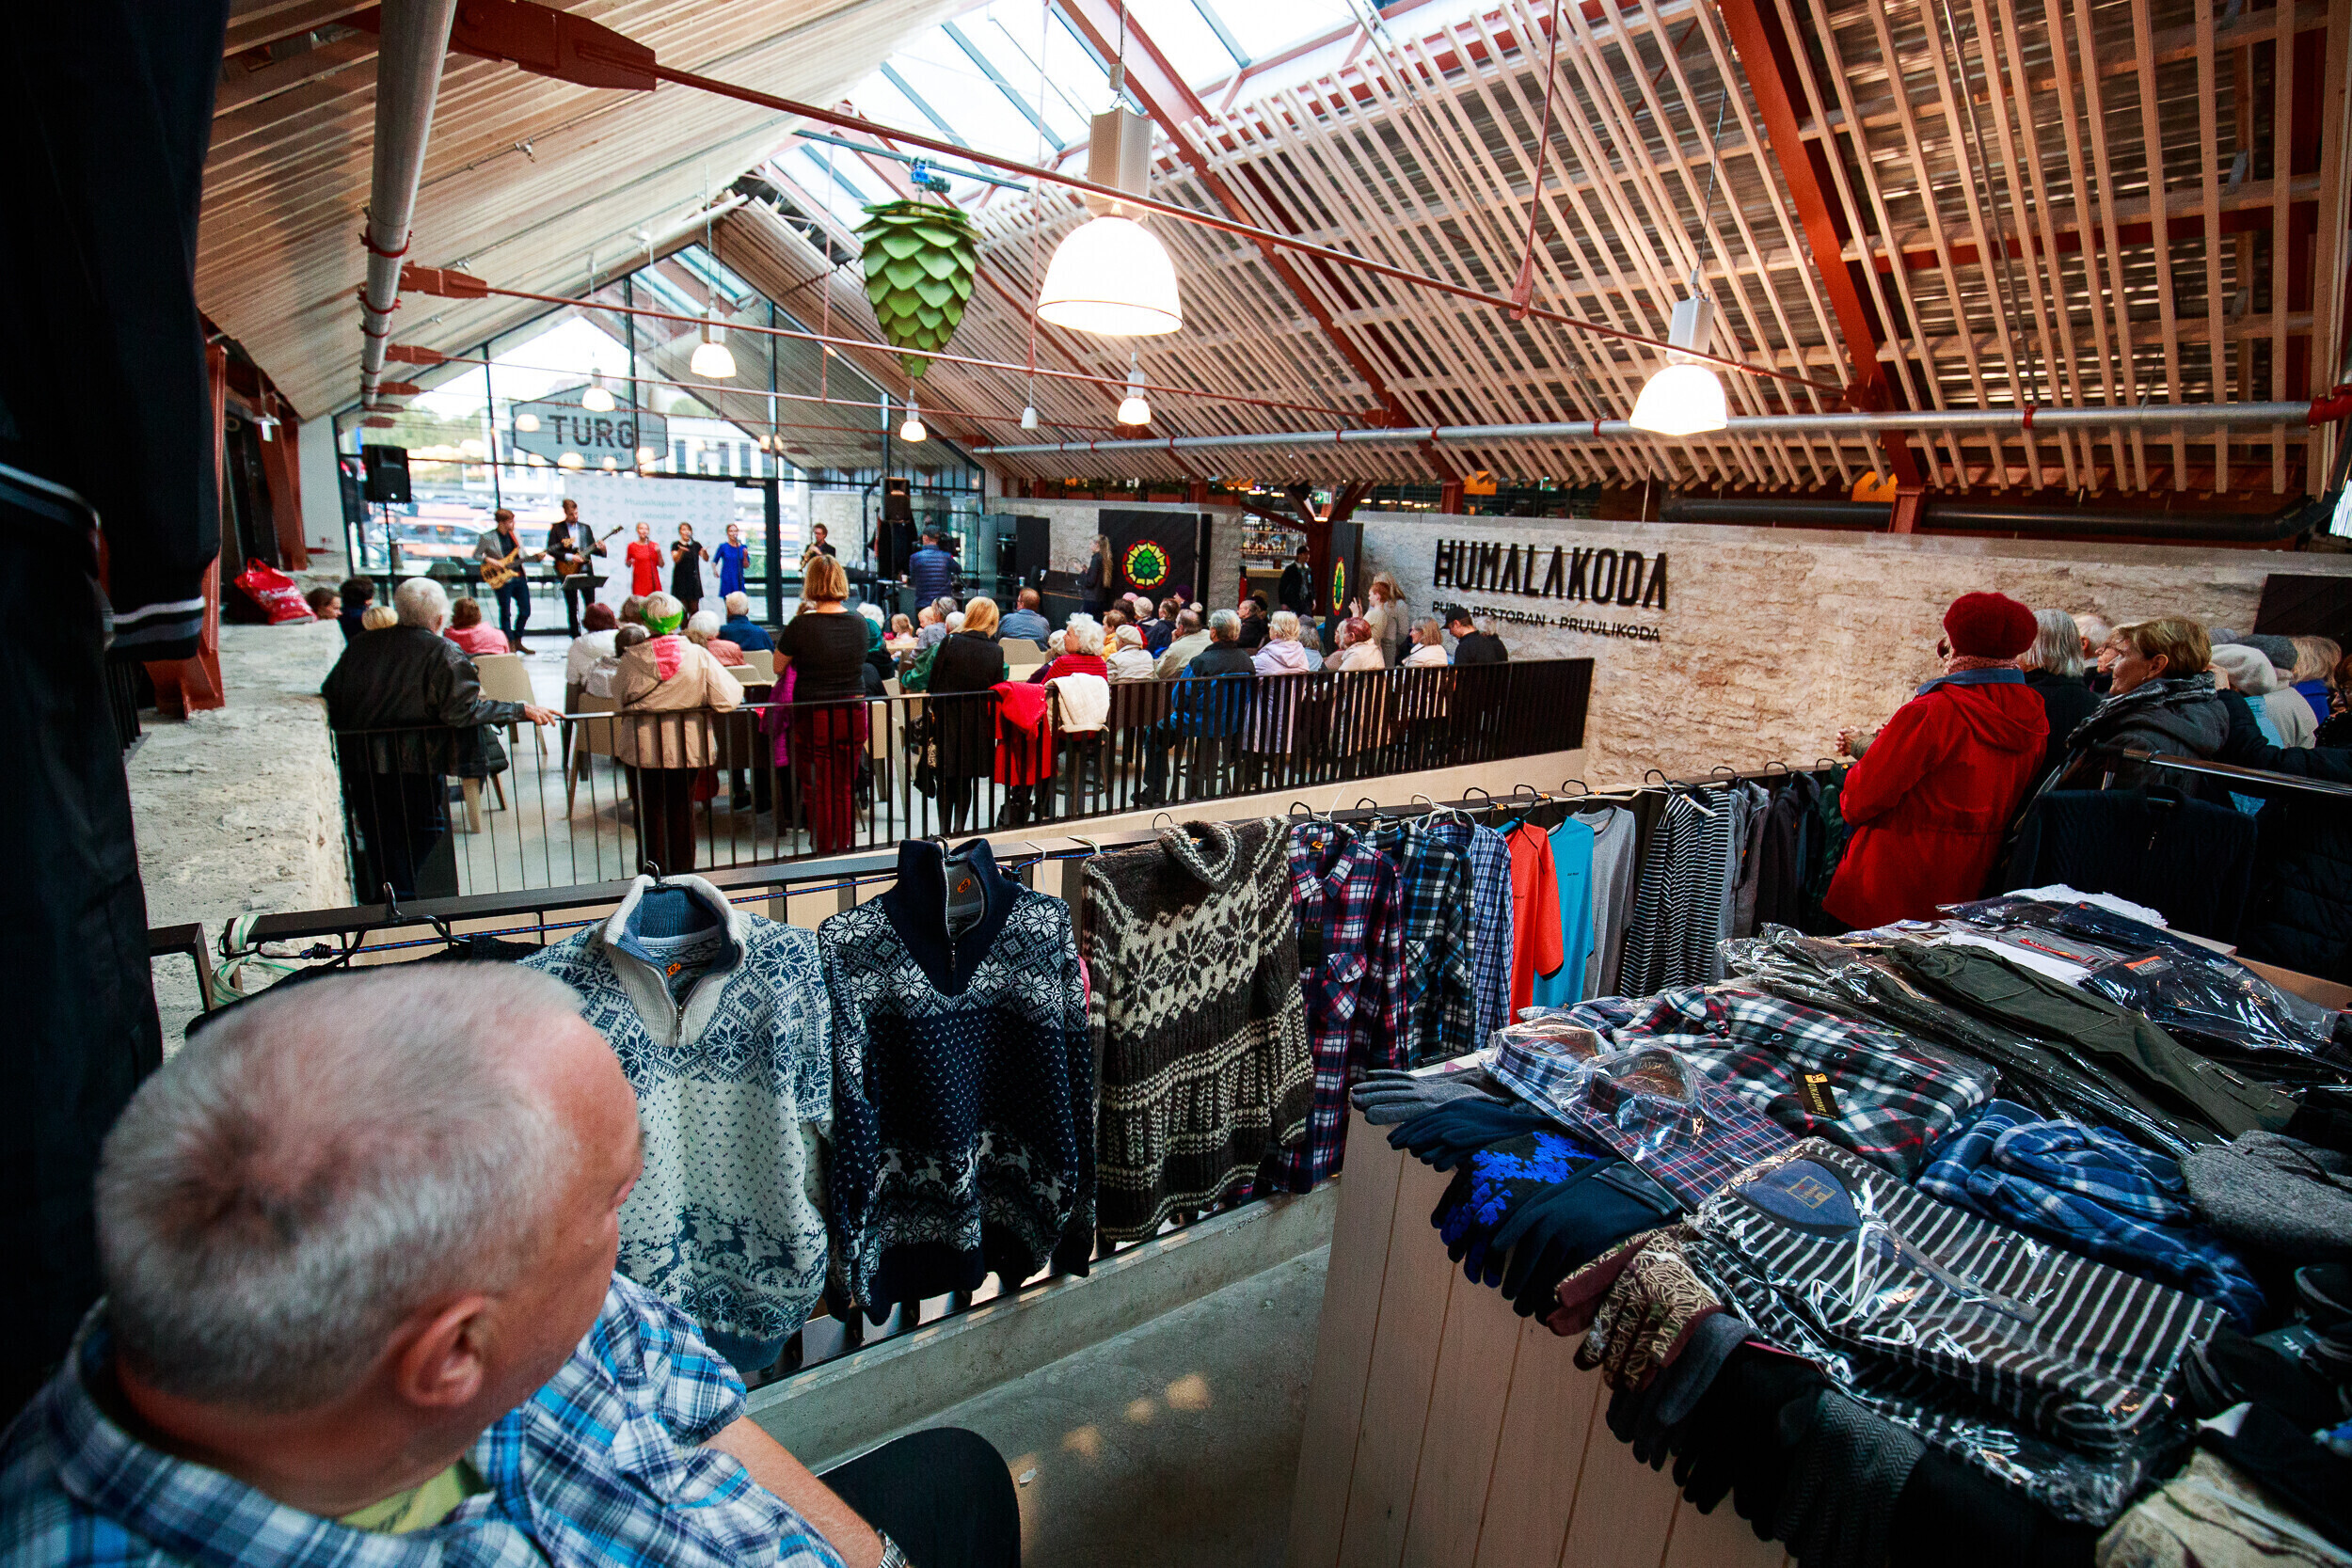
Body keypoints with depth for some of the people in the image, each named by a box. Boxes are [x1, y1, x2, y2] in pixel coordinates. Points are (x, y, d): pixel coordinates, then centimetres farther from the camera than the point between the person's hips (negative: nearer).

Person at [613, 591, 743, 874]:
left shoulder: (632, 659, -10)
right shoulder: (699, 656, -11)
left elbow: (617, 690, 6)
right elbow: (727, 699, -14)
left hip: (642, 748, -1)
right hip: (686, 747, 1)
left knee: (649, 812, 11)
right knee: (682, 811, 14)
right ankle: (682, 874, 22)